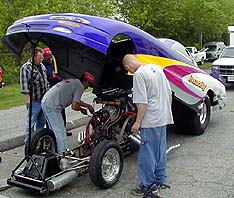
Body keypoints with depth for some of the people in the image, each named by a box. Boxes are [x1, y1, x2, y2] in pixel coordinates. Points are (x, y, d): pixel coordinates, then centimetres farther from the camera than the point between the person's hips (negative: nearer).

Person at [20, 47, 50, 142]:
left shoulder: (42, 66, 14)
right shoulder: (26, 67, -12)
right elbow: (24, 85, -17)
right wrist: (28, 99, -21)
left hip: (44, 99, 8)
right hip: (34, 101, -8)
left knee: (42, 121, 16)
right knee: (31, 121, -1)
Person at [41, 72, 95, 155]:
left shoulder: (73, 82, 22)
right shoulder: (80, 86, -6)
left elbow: (75, 101, 32)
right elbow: (74, 106, -11)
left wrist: (88, 106, 36)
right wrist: (82, 109, 8)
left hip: (45, 102, 10)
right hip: (53, 107, -10)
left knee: (55, 130, 21)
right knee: (60, 132, -3)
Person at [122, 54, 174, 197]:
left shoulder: (139, 74, -15)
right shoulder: (157, 68, 11)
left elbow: (143, 102, -20)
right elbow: (169, 93, 14)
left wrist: (138, 122, -13)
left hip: (150, 121, -9)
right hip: (164, 118, 9)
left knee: (147, 153, 2)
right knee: (160, 150, 19)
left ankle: (148, 186, 10)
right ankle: (161, 180, 32)